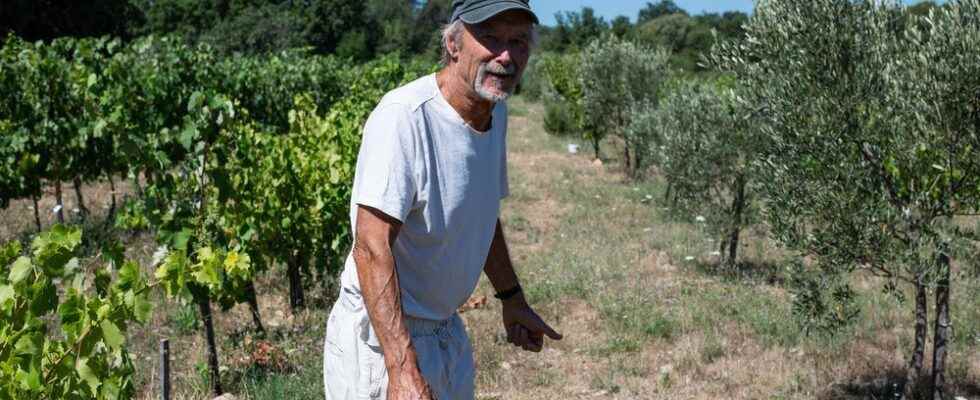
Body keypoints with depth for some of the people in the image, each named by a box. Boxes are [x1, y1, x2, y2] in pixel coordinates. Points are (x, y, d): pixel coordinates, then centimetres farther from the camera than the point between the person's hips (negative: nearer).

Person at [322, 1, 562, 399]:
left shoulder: (495, 112, 4)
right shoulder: (403, 115, -25)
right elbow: (372, 247, -30)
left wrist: (512, 300, 23)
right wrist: (402, 368, -34)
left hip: (448, 332, 8)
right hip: (383, 335, -8)